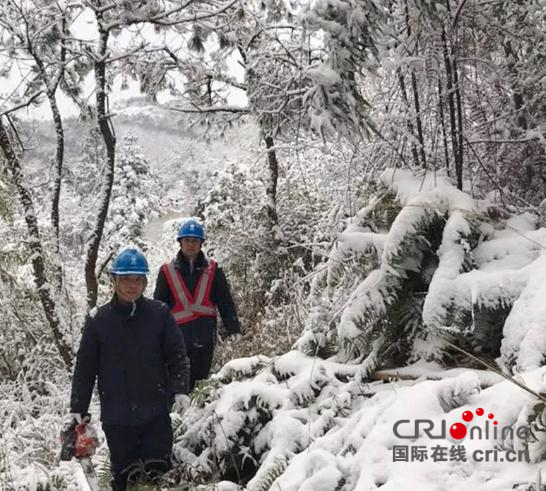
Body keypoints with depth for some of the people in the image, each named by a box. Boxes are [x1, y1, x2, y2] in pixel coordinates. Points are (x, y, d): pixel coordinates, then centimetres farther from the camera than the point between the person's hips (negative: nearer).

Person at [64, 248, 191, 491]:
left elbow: (177, 355, 1)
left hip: (156, 413, -1)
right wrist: (77, 409, 4)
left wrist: (180, 389, -13)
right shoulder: (98, 319, 0)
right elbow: (85, 367, 5)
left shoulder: (159, 313, -1)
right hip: (116, 417, 1)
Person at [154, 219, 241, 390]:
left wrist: (233, 328, -4)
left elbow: (225, 302, 5)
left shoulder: (213, 270, 7)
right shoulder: (167, 271, 6)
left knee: (200, 378, 7)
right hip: (178, 333, -1)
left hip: (205, 335, 1)